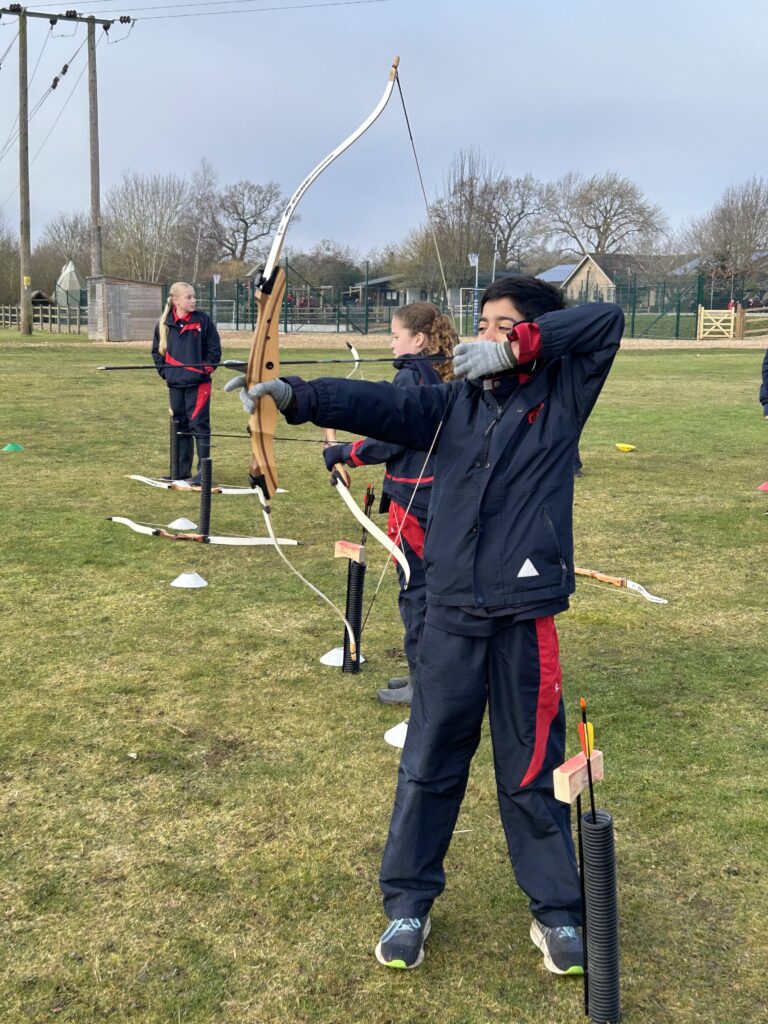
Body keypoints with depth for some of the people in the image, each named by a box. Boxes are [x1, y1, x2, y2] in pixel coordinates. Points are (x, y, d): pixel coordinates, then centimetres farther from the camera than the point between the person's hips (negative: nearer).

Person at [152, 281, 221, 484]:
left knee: (199, 425, -4)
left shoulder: (203, 320, -4)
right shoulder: (164, 323, 4)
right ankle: (182, 470, 21)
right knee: (180, 426, 12)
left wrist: (206, 370, -7)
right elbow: (157, 350, 14)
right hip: (175, 384, 4)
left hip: (198, 383, -4)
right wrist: (164, 371, 3)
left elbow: (214, 349, -1)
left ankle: (203, 471, 2)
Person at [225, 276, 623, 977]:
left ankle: (558, 913, 25)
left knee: (532, 770, 8)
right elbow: (375, 405, -6)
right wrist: (292, 395, -19)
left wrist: (518, 346, -15)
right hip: (452, 614, 3)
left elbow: (607, 320, -10)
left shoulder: (560, 394, 2)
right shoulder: (453, 403, 7)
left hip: (526, 619, -3)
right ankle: (409, 904, 27)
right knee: (428, 765, 11)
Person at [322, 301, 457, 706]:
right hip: (438, 492, 9)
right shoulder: (444, 377, 9)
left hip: (412, 495, -9)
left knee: (415, 586, 0)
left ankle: (424, 681, 8)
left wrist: (342, 453, -7)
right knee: (430, 584, 16)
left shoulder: (410, 377, -16)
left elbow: (388, 441, -17)